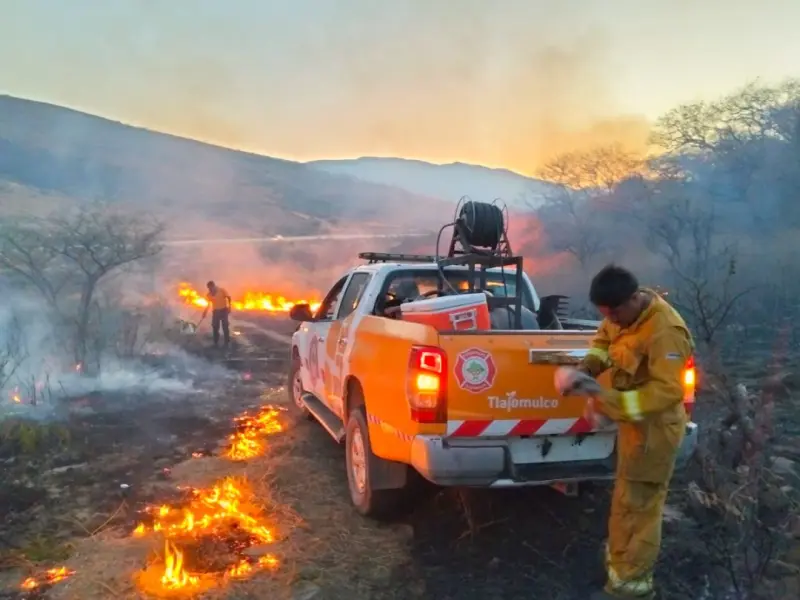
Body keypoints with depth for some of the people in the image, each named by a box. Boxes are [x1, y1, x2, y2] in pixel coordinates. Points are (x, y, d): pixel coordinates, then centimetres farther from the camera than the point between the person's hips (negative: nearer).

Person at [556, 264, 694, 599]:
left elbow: (668, 390, -32)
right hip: (633, 421, 9)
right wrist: (587, 369, -4)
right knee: (626, 500, 22)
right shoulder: (624, 313, -2)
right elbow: (604, 339, 15)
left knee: (638, 505, 1)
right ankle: (620, 559, 39)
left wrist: (614, 403, -35)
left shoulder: (664, 332, -29)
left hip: (652, 427, -9)